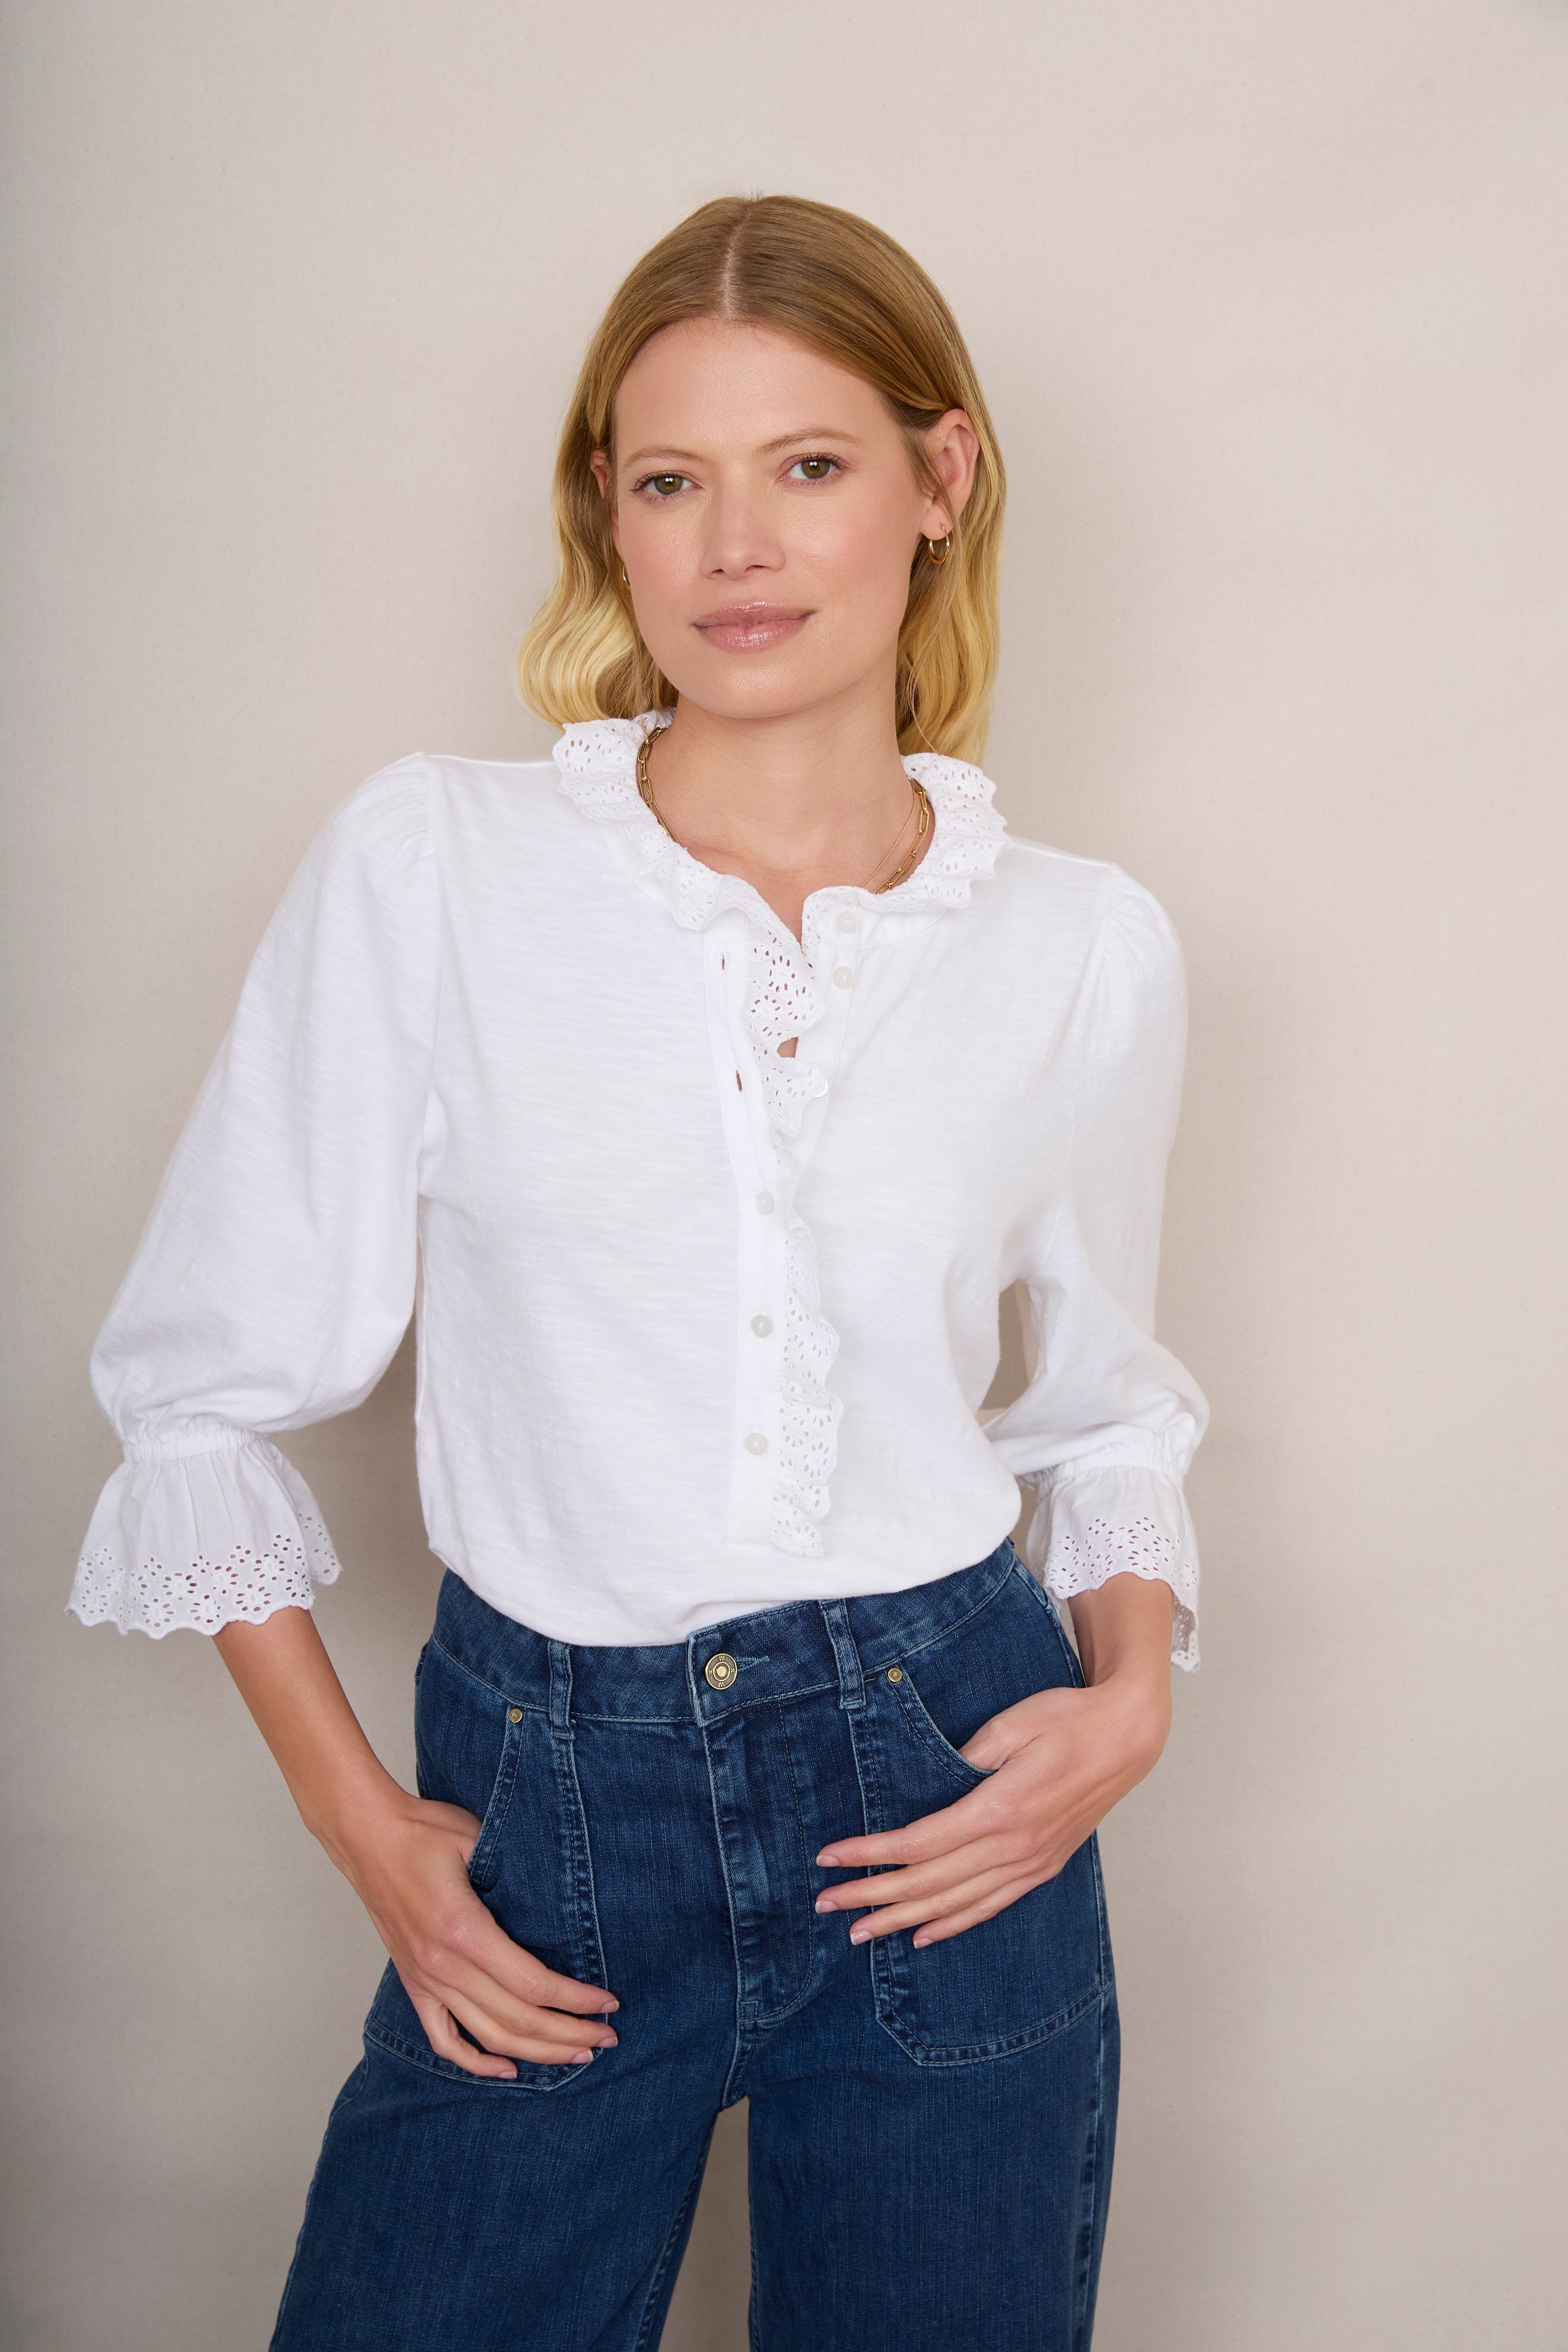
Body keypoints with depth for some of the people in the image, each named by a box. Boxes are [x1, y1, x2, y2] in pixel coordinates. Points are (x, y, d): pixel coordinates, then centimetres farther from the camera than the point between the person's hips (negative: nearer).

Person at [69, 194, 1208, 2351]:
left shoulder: (1091, 950, -1)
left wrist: (1134, 1690, -3)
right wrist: (359, 1822, -3)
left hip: (950, 1819, 2)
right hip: (550, 1833, -1)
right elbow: (208, 1381, -1)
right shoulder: (430, 864, -7)